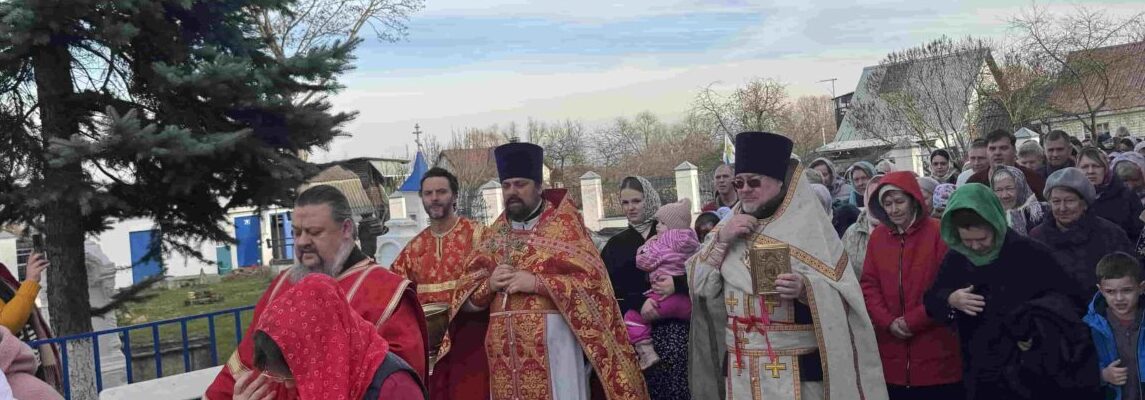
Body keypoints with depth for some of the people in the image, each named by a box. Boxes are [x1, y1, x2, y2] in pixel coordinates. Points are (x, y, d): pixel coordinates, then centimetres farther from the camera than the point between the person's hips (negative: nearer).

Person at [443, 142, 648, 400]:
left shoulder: (564, 223, 2)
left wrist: (537, 283, -17)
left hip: (552, 342, -4)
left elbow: (591, 279, -9)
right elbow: (465, 295, 10)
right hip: (505, 347, 4)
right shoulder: (494, 234, 14)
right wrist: (489, 285, -10)